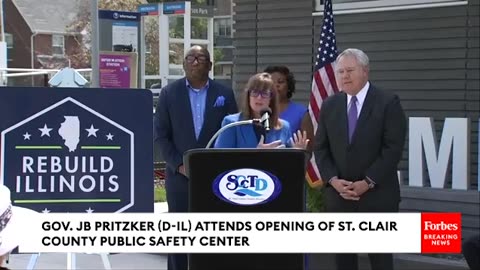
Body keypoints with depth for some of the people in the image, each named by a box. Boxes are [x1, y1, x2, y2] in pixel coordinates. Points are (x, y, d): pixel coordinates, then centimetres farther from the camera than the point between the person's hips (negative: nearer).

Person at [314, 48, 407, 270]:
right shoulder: (330, 105, 9)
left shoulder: (388, 102, -5)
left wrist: (367, 183, -15)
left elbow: (393, 148, -11)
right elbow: (320, 148, 8)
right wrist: (333, 180, -7)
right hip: (338, 194, 4)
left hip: (377, 195, -4)